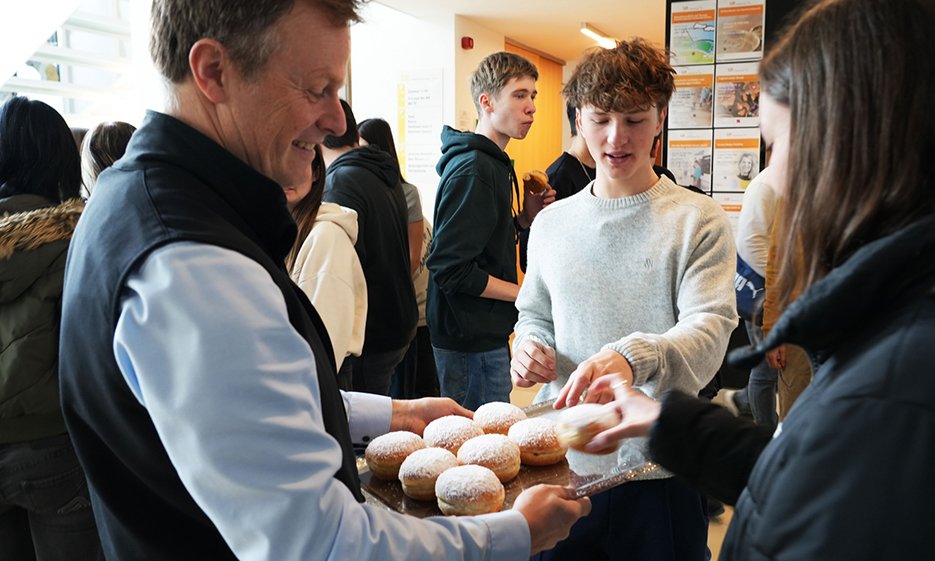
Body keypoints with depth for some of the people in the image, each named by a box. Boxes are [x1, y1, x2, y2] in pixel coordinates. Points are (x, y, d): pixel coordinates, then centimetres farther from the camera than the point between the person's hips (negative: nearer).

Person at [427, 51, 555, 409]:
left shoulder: (493, 163, 13)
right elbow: (450, 268, -24)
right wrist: (524, 294, -18)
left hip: (486, 333, 10)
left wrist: (525, 218, 2)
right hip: (472, 340, -10)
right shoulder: (472, 169, -19)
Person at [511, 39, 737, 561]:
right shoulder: (551, 223, 7)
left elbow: (709, 330, -18)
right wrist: (529, 346, -6)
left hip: (659, 464, -3)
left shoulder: (700, 220, -6)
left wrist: (633, 357, -38)